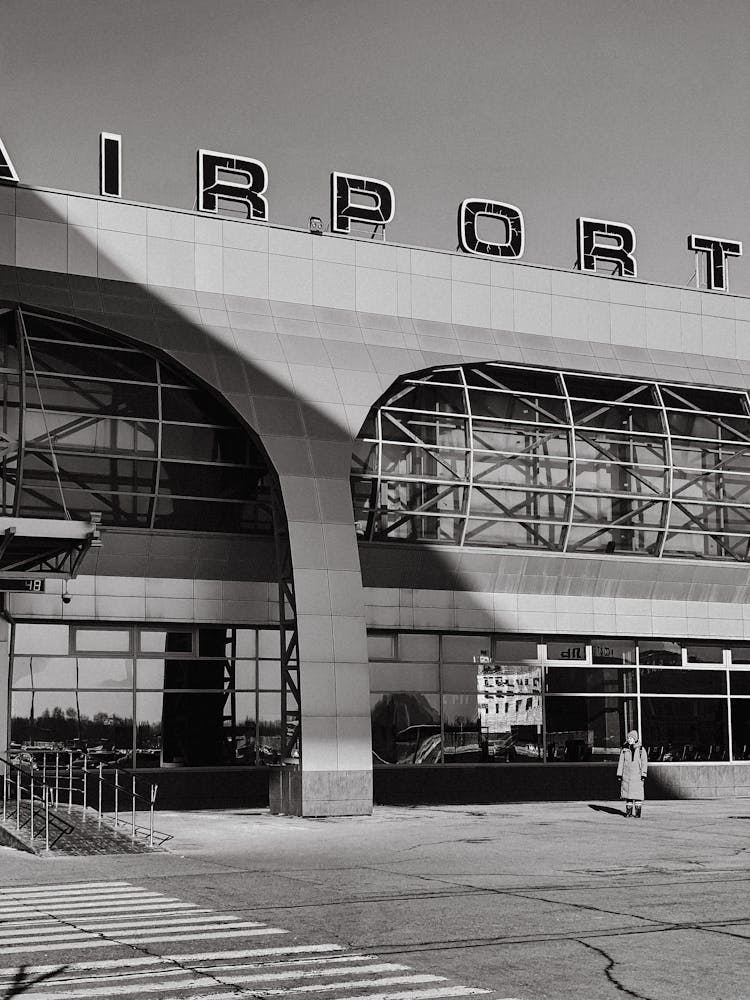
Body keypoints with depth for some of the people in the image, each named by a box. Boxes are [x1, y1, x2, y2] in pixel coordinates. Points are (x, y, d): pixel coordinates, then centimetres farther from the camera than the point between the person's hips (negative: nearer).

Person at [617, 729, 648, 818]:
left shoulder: (641, 750, 0)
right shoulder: (624, 750, 7)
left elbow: (644, 763, 1)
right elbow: (621, 762, 9)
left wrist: (643, 775, -6)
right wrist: (619, 774, 5)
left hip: (637, 776, -3)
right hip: (626, 775, 3)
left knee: (638, 793, -5)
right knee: (627, 793, 4)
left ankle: (638, 812, 1)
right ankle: (628, 811, 13)